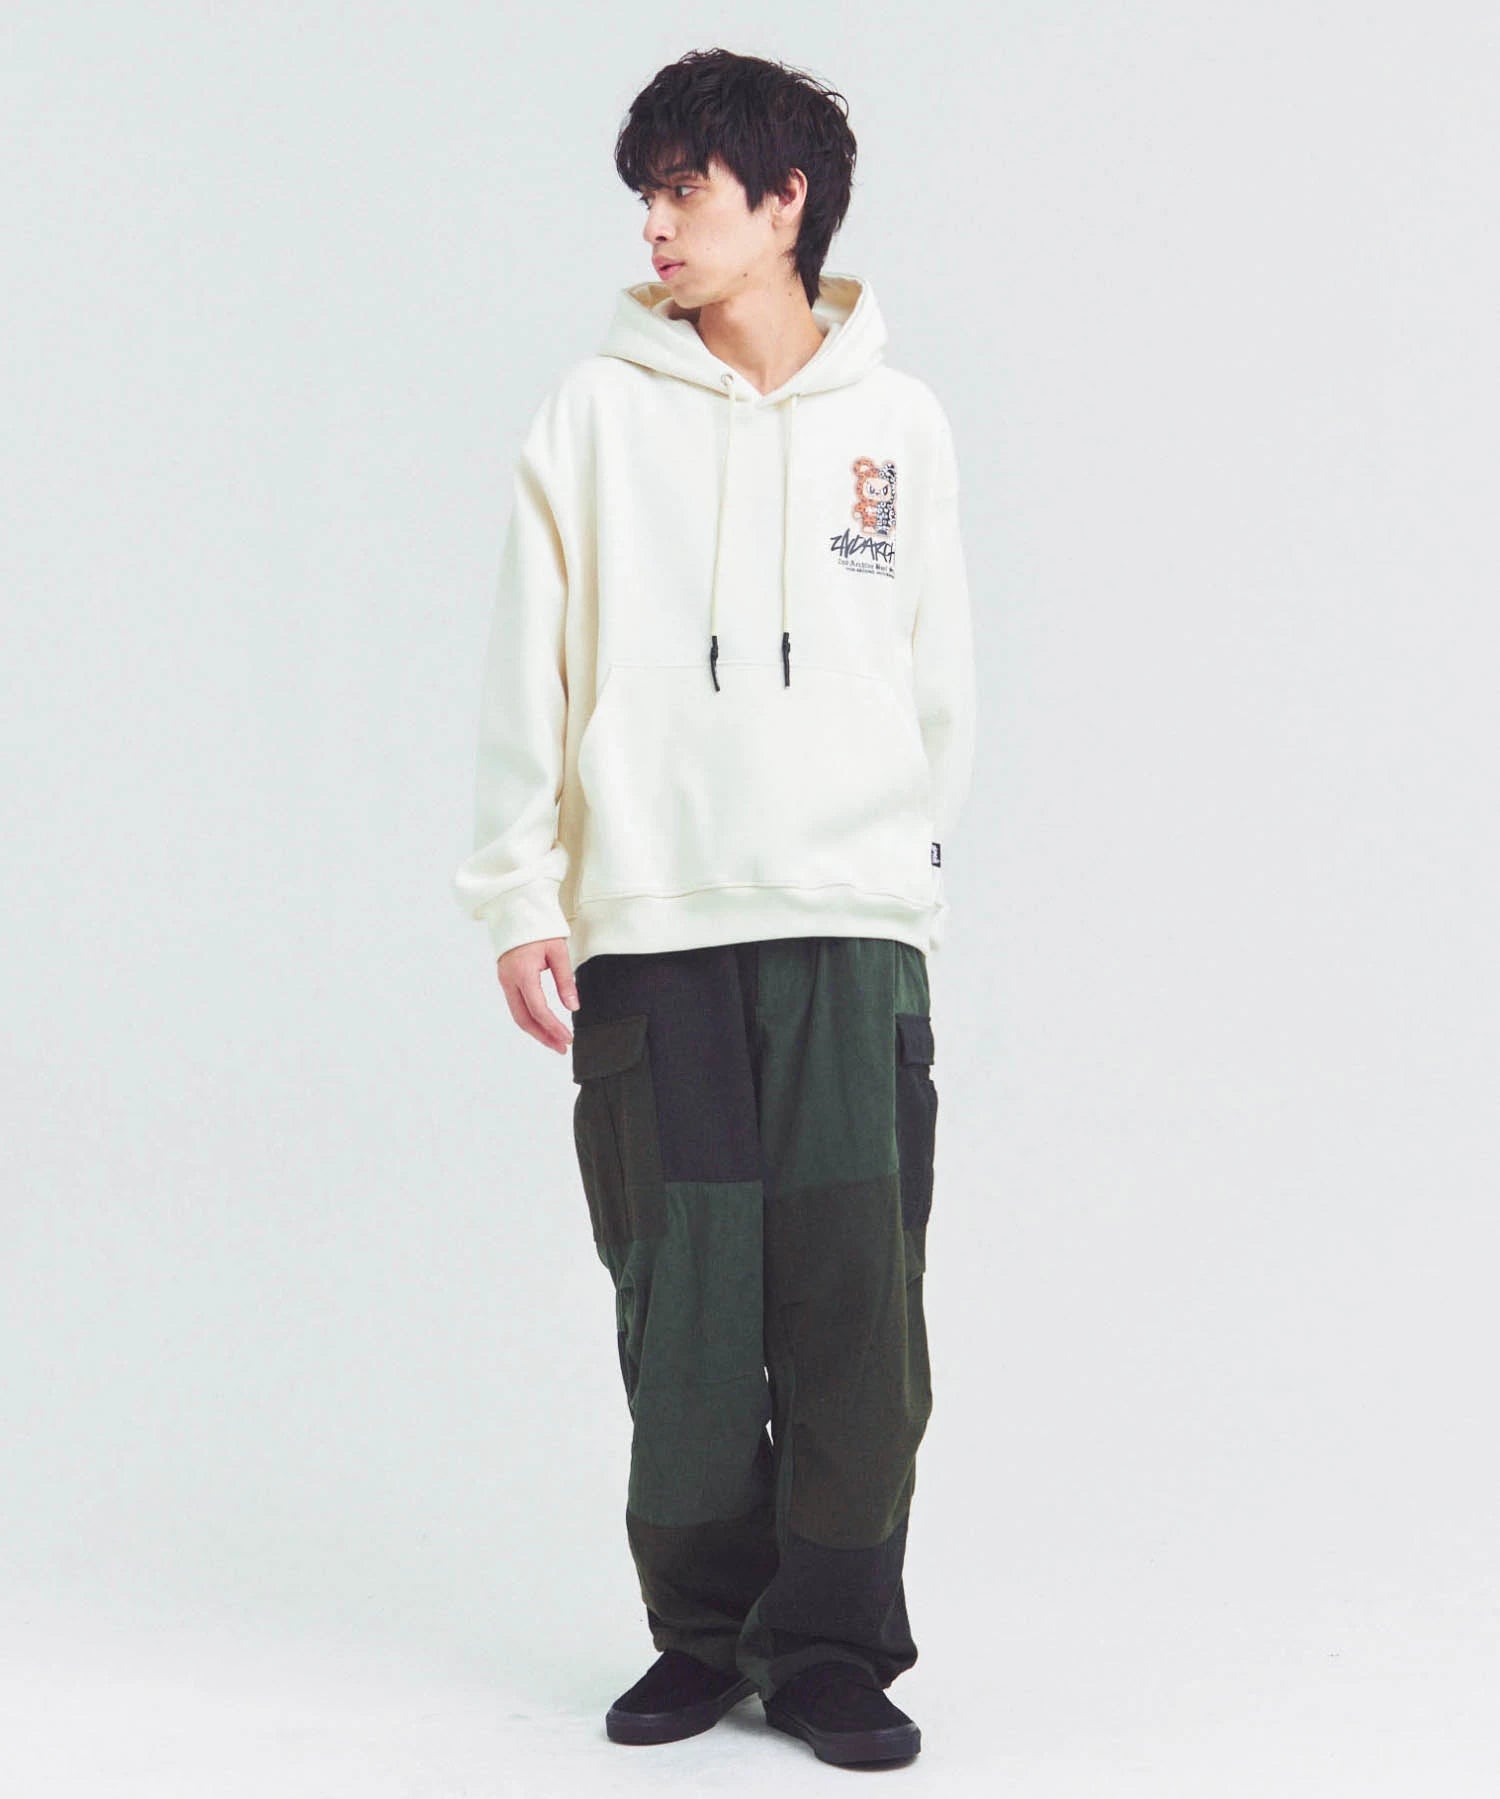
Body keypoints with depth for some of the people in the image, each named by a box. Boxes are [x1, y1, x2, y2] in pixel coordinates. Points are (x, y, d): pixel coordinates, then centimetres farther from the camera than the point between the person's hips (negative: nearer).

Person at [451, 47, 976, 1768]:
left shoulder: (900, 421, 9)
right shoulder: (596, 412, 6)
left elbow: (939, 688, 14)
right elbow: (529, 675, 4)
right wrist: (520, 899, -2)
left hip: (854, 929, 0)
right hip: (648, 931, 0)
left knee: (857, 1312, -4)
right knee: (684, 1317, 1)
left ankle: (832, 1644, 8)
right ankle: (705, 1631, 17)